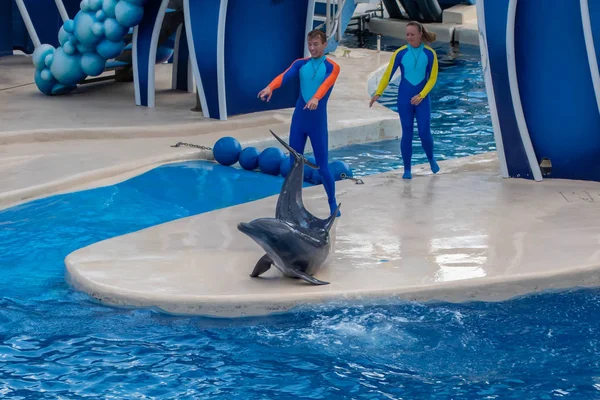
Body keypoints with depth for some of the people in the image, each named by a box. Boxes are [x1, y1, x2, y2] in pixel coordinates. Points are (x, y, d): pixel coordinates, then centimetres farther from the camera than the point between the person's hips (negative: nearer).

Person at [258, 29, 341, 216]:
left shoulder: (332, 67, -4)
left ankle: (332, 203, 17)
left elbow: (326, 84, -24)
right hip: (298, 120, 3)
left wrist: (316, 98, -45)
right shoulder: (300, 64, 5)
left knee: (322, 167, 0)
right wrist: (270, 87, -36)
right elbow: (285, 76, -14)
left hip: (318, 122, -3)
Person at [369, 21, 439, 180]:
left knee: (425, 133, -4)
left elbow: (432, 78, -2)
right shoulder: (400, 53, -6)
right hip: (404, 99, 0)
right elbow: (388, 74, -6)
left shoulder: (429, 54, -5)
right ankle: (407, 169, 11)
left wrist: (421, 96, -13)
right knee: (407, 133, 1)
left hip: (422, 99, 0)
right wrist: (378, 93, -16)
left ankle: (431, 159, 26)